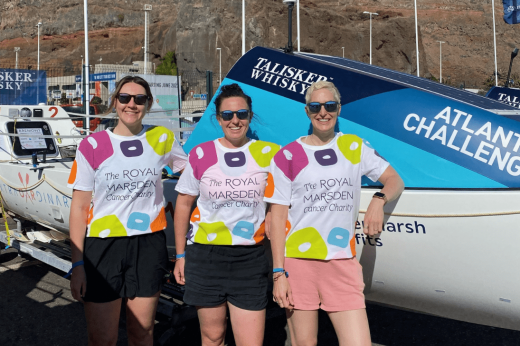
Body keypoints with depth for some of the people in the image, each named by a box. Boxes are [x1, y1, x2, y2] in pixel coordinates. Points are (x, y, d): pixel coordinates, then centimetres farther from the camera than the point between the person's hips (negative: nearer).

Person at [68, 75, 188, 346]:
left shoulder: (162, 138, 2)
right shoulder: (93, 146, -3)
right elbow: (79, 207, -3)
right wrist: (78, 264, -7)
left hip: (148, 244, 2)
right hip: (103, 245, -1)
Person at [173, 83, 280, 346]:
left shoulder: (268, 154, -1)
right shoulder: (201, 154, 0)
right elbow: (184, 205, 7)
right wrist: (180, 255, 7)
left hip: (250, 258, 0)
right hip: (205, 255, 1)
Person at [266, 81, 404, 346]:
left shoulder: (354, 147, 11)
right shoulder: (287, 156, 2)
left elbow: (394, 180, 15)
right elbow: (277, 217, -1)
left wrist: (379, 200, -9)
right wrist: (278, 273, -7)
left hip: (343, 263, 2)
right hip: (299, 261, -2)